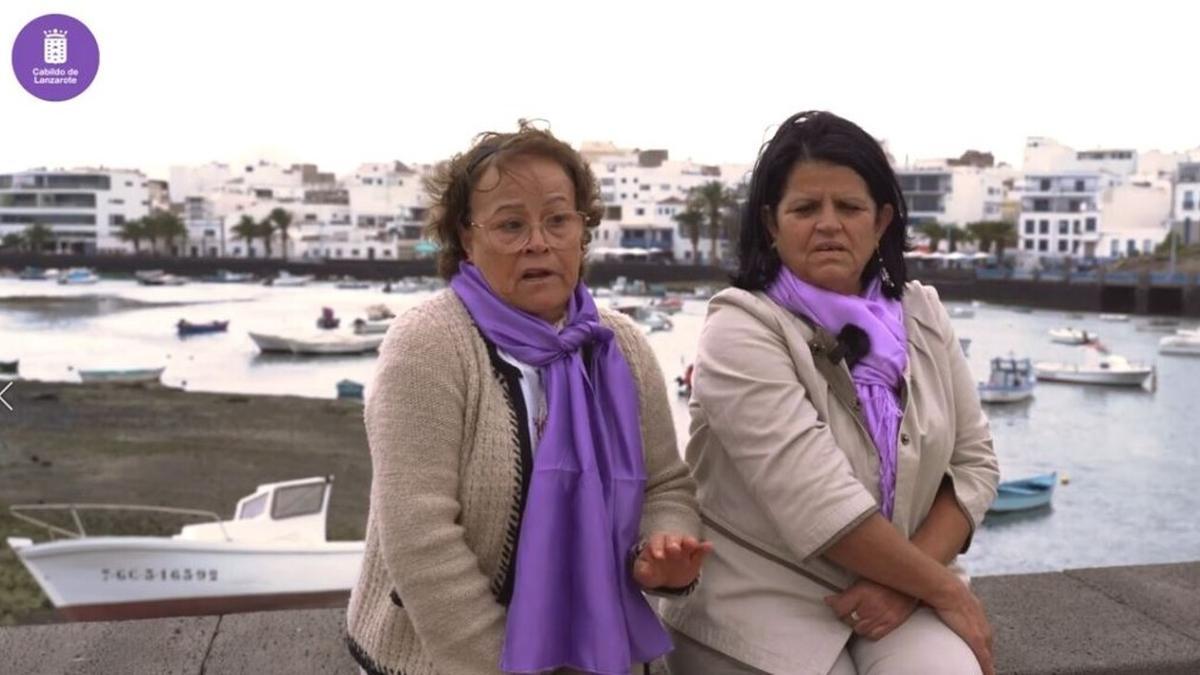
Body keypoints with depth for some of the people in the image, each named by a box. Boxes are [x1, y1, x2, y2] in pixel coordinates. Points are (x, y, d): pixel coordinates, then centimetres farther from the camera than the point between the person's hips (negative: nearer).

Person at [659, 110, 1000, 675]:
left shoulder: (920, 314, 4)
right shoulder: (741, 332, -14)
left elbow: (973, 461, 4)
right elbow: (820, 504, -21)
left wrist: (909, 581, -10)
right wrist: (947, 589, -12)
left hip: (897, 593, 4)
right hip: (764, 612, -4)